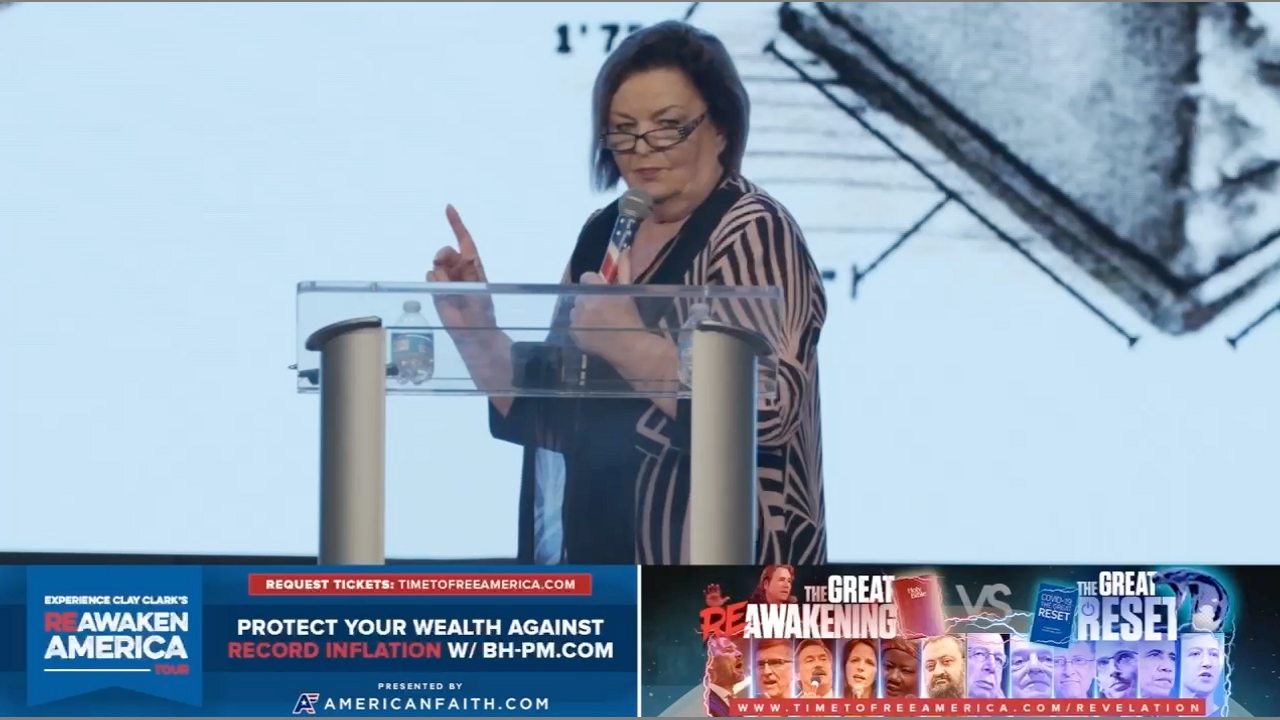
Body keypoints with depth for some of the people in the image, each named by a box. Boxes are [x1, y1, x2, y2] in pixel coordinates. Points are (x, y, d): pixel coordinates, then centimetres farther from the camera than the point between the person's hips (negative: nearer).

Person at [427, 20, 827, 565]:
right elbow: (543, 413, 14)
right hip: (589, 552, 7)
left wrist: (629, 344, -25)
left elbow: (770, 411, -23)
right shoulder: (602, 234, 9)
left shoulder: (752, 234, -10)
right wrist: (474, 332, 0)